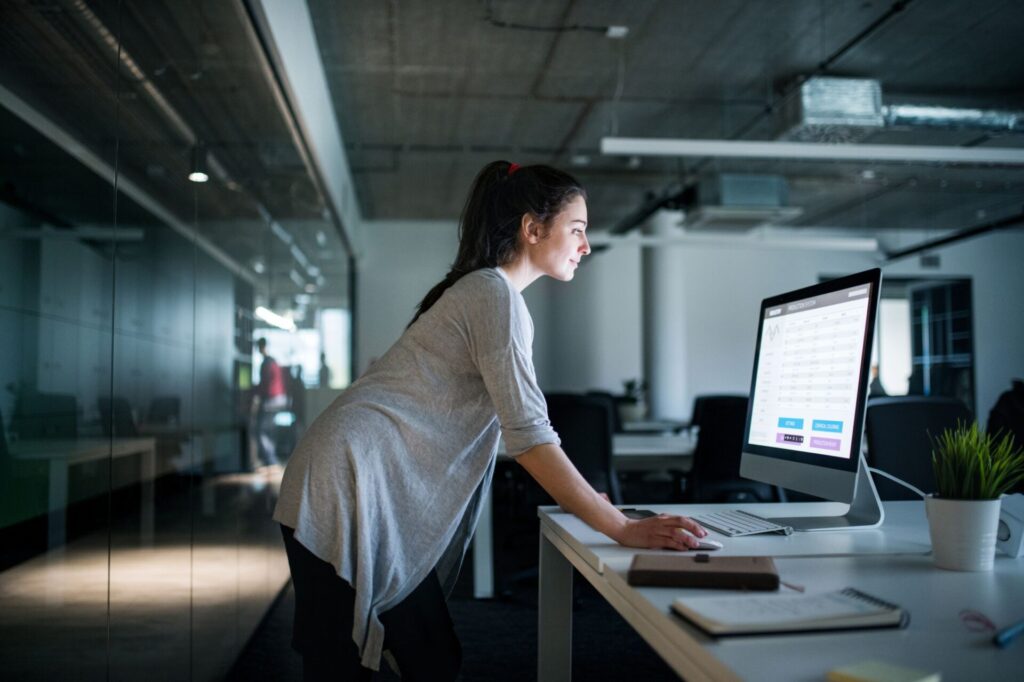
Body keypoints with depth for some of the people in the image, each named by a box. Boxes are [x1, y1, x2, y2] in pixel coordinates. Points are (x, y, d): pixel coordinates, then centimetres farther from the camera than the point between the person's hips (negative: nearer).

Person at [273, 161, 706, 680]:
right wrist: (623, 529, -19)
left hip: (385, 500, 10)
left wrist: (581, 496, 17)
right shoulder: (496, 295, -13)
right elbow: (530, 437, -19)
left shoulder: (483, 290, 18)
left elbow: (511, 427, 21)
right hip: (347, 492, -10)